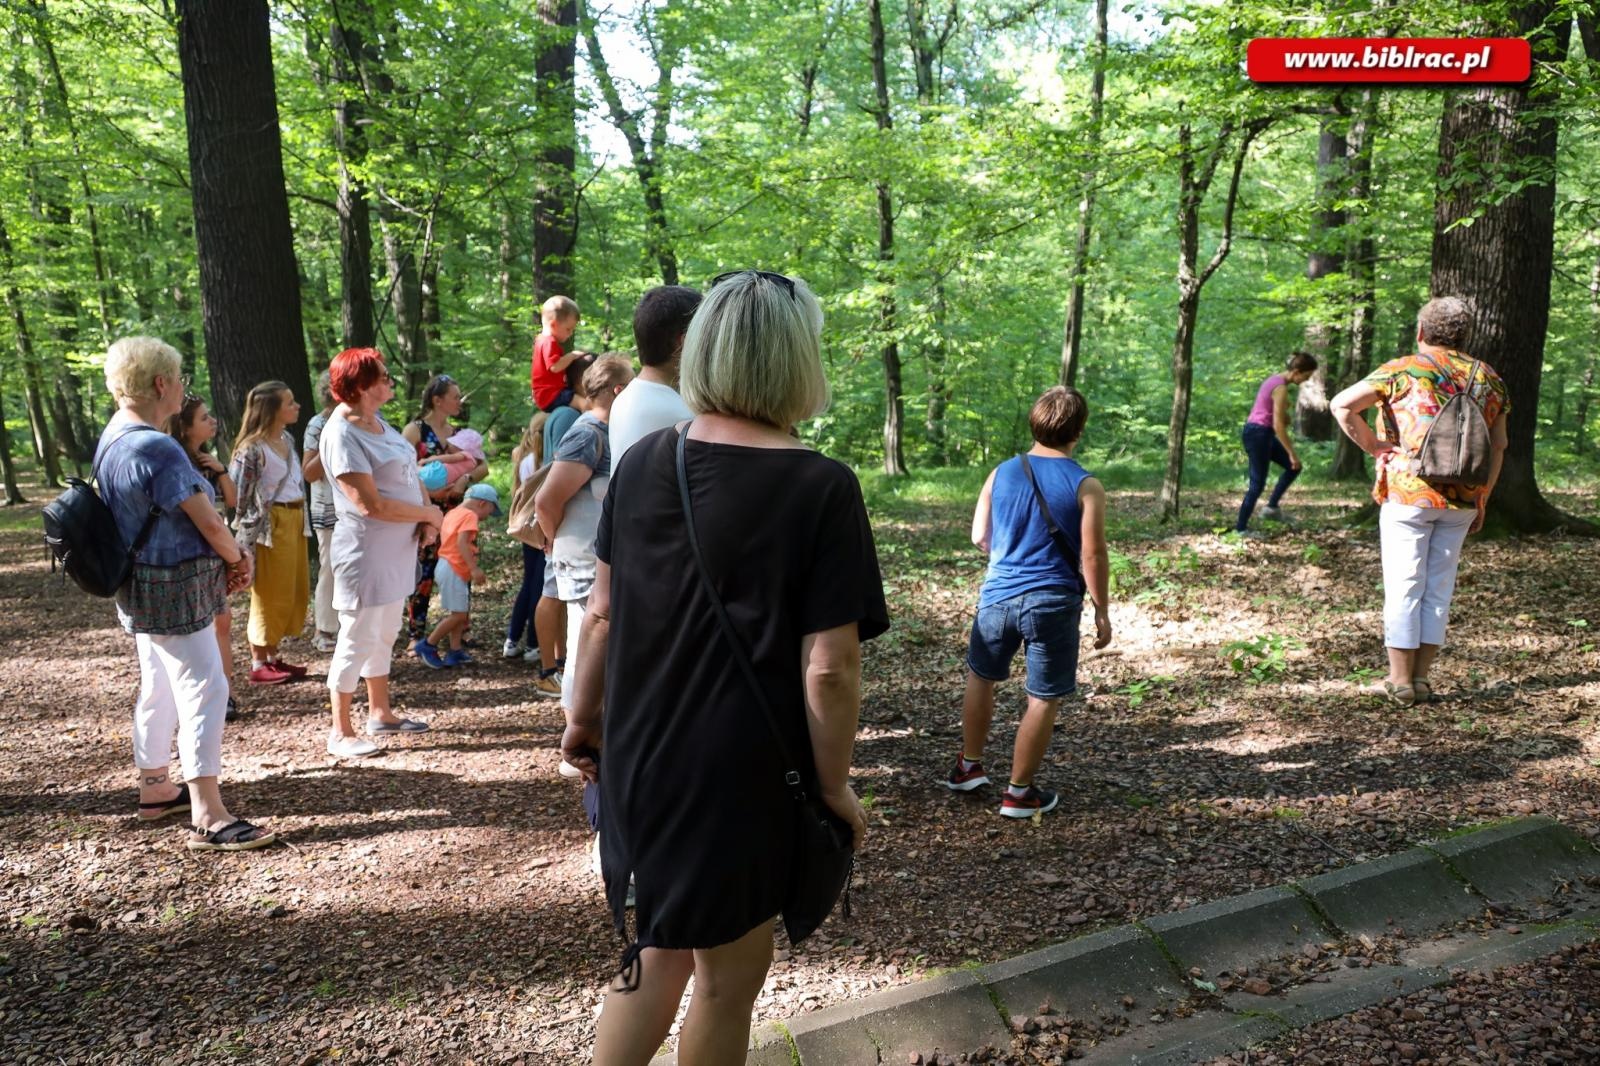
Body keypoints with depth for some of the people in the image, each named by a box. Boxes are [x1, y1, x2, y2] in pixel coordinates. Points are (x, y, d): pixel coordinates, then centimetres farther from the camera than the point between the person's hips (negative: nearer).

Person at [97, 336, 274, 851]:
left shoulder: (112, 439, 9)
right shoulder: (157, 448, -23)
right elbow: (209, 523, -21)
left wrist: (226, 557, 2)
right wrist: (238, 557, 0)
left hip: (141, 590, 10)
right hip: (173, 591, -10)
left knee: (160, 688, 20)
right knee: (203, 690, -8)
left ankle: (155, 787, 33)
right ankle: (208, 818, -7)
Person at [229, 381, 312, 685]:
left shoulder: (288, 439, 11)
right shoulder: (252, 448, -15)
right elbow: (238, 494, -15)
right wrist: (246, 536, -16)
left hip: (294, 520, 9)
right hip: (269, 525, -9)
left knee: (296, 590, 12)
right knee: (269, 594, 0)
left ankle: (273, 657, 23)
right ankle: (258, 665, 11)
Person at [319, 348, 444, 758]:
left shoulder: (377, 423, 9)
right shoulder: (341, 435, -19)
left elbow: (410, 474, 12)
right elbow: (370, 504, -24)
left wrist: (428, 517, -6)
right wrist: (430, 514, -13)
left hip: (398, 550, 9)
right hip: (366, 552, -9)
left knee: (384, 635, 18)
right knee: (358, 640, -1)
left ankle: (380, 712, 31)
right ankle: (341, 733, 9)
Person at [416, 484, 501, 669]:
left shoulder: (453, 513, 17)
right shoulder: (470, 515, -12)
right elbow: (462, 542, -25)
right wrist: (474, 568, -28)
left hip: (447, 568, 10)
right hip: (454, 571, -10)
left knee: (459, 613, 11)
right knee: (459, 614, -7)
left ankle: (455, 652, 10)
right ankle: (427, 646, 0)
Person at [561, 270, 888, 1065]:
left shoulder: (642, 461, 0)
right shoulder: (820, 487, -16)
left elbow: (602, 611, 5)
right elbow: (828, 666, -17)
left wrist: (584, 716, 18)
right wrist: (834, 787, -5)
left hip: (635, 755, 6)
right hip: (741, 774, -5)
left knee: (657, 951, 24)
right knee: (728, 975, 16)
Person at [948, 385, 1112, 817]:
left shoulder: (1001, 473, 1)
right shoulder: (1086, 486, -10)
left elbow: (979, 536, 7)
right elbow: (1093, 556, -10)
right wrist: (1102, 612, 0)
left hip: (998, 594, 4)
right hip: (1053, 602, -4)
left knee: (981, 677, 24)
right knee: (1043, 699, 9)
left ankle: (968, 766, 35)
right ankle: (1019, 793, 17)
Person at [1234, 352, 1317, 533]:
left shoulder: (1276, 379, 10)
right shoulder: (1281, 388, -19)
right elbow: (1278, 426, -21)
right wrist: (1292, 453, -16)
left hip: (1258, 432, 10)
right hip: (1258, 434, -10)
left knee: (1293, 467, 15)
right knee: (1258, 483, -3)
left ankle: (1272, 507, 17)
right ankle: (1240, 528, 4)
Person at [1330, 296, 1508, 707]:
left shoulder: (1403, 370, -4)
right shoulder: (1487, 379, 10)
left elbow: (1342, 404, -15)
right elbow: (1497, 447, 10)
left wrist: (1371, 444, -5)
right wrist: (1482, 501, 16)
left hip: (1407, 492, -4)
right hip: (1461, 500, 4)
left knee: (1403, 587, 1)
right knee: (1439, 588, 11)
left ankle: (1400, 680, 4)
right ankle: (1422, 677, 15)